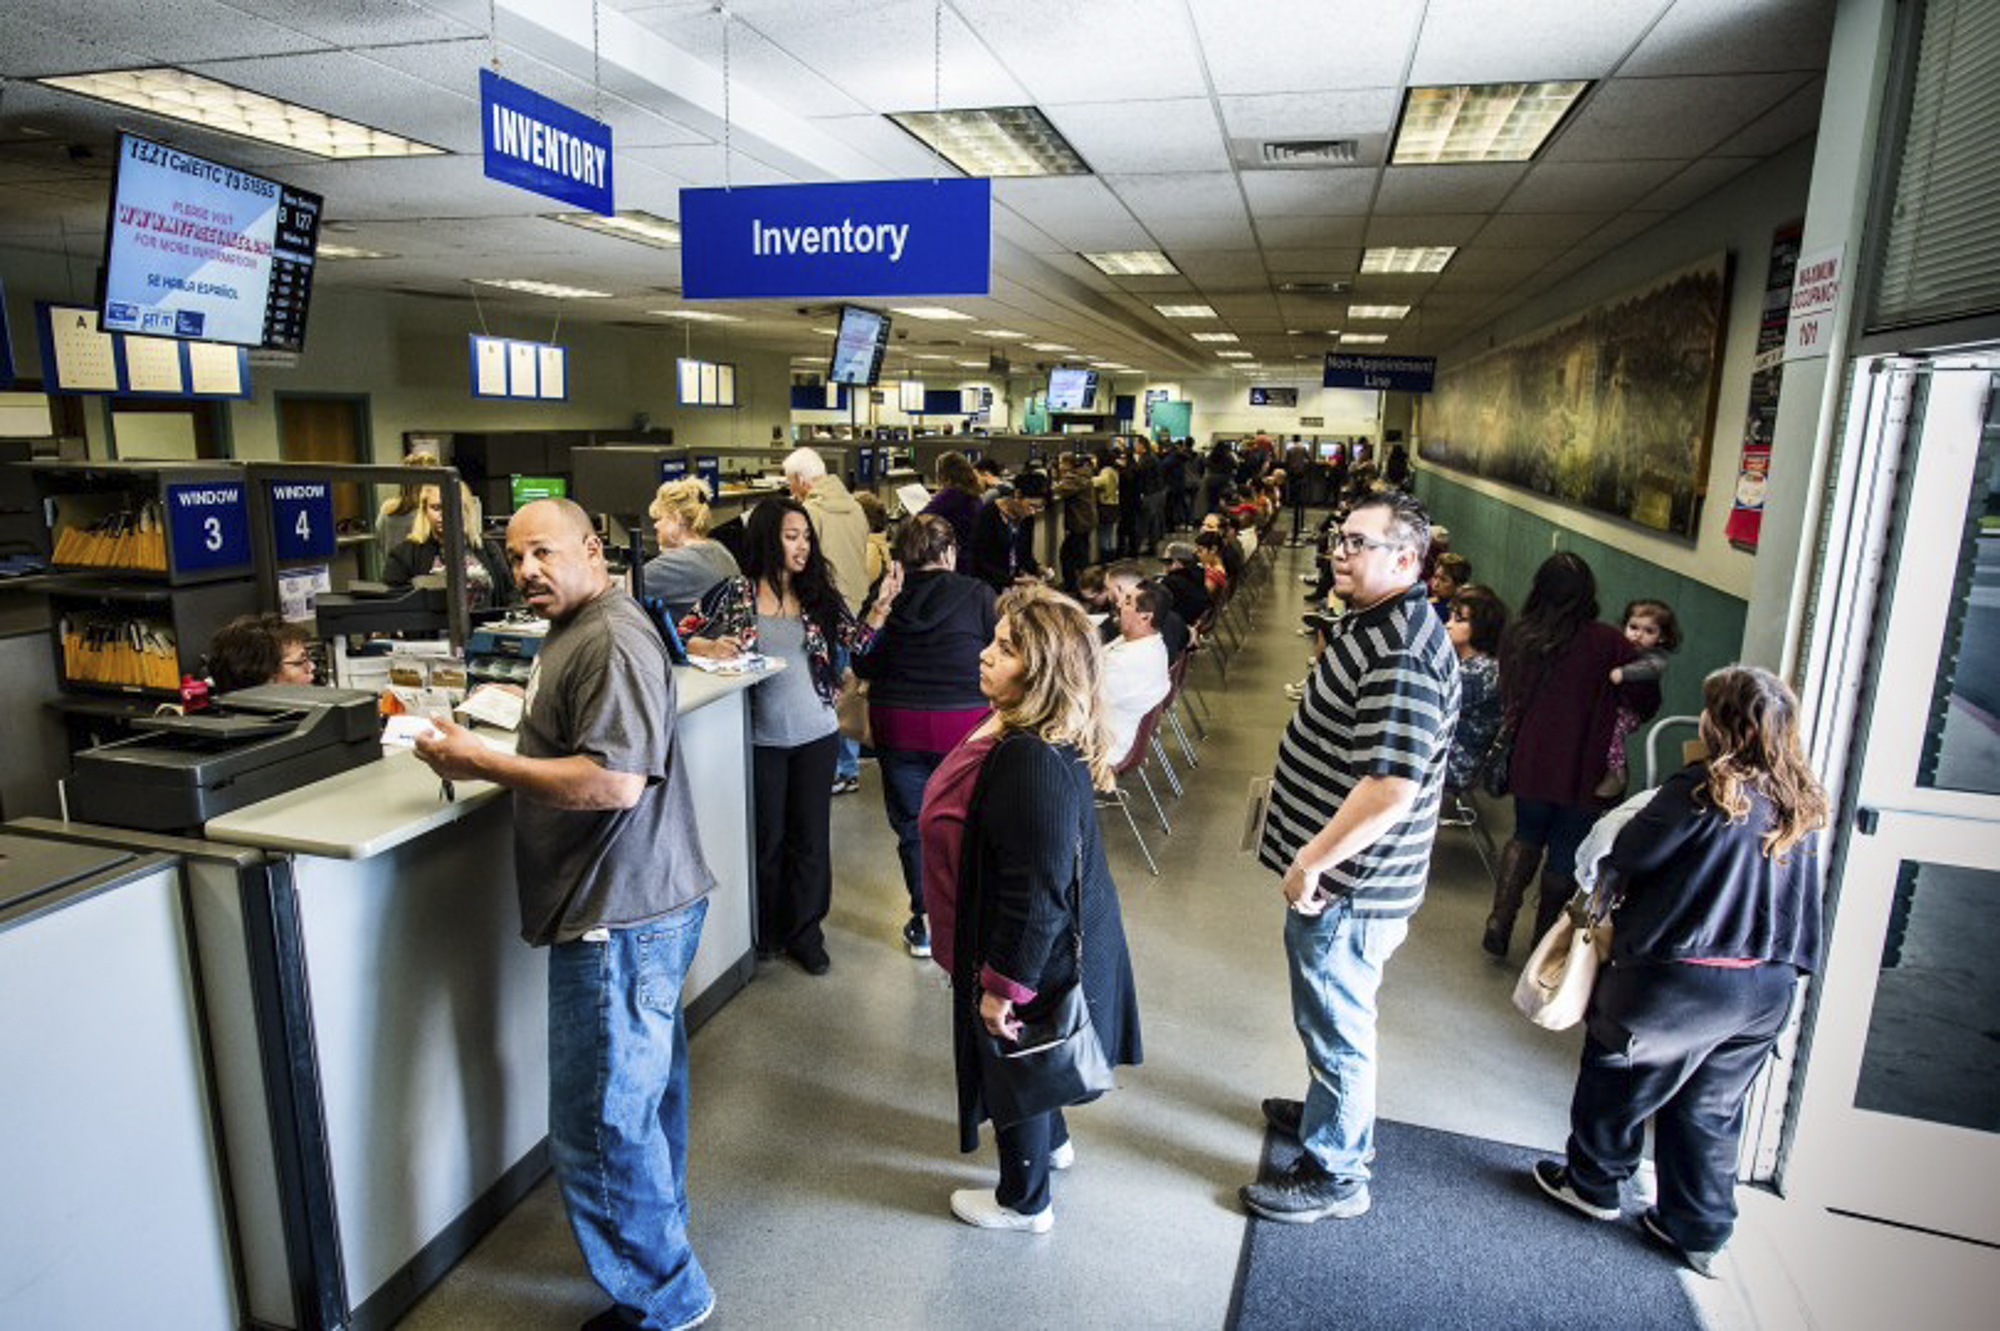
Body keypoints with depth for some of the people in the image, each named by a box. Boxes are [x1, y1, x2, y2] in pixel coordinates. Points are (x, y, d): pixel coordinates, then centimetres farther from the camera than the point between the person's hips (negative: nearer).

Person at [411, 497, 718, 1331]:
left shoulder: (612, 642, -20)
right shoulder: (575, 633, 15)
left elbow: (615, 780, -28)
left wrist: (481, 762, -20)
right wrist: (483, 756, 9)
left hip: (622, 918, -11)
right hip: (634, 904, 11)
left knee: (601, 1126, 0)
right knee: (647, 1090, 26)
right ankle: (660, 1226, 47)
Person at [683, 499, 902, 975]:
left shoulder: (818, 596, 2)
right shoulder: (734, 593, -5)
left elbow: (858, 641, -6)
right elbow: (687, 637, 0)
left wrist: (882, 604, -21)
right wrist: (712, 648, -21)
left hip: (815, 736, 2)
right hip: (761, 739, -2)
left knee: (810, 838, 11)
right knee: (767, 838, 14)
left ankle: (804, 931, 27)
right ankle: (768, 930, 33)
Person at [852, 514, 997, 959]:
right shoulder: (977, 595, -7)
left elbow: (864, 667, 7)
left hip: (898, 727, 2)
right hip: (964, 725, -1)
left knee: (912, 826, 14)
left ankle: (924, 925, 23)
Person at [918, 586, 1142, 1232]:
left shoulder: (1033, 761, -35)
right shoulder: (1016, 730, -3)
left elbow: (1037, 893, -31)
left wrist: (1004, 984, -22)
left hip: (1036, 952, -9)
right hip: (1058, 938, 9)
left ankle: (1024, 1202, 39)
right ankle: (1052, 1142, 57)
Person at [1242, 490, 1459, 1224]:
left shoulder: (1403, 655, -27)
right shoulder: (1372, 623, 8)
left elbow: (1391, 787, -34)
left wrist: (1311, 861, -23)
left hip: (1348, 884, -10)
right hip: (1334, 871, 10)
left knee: (1336, 1026, 8)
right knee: (1329, 1017, 28)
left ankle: (1335, 1173, 27)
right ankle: (1331, 1111, 49)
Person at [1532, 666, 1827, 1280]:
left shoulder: (1702, 791, -18)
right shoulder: (1800, 805, 3)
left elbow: (1626, 856, -12)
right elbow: (1802, 909, 11)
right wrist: (1784, 963, 20)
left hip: (1680, 976, -6)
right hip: (1767, 988, 6)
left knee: (1618, 1077, 16)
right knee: (1710, 1111, 19)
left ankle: (1592, 1183, 33)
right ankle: (1700, 1233, 29)